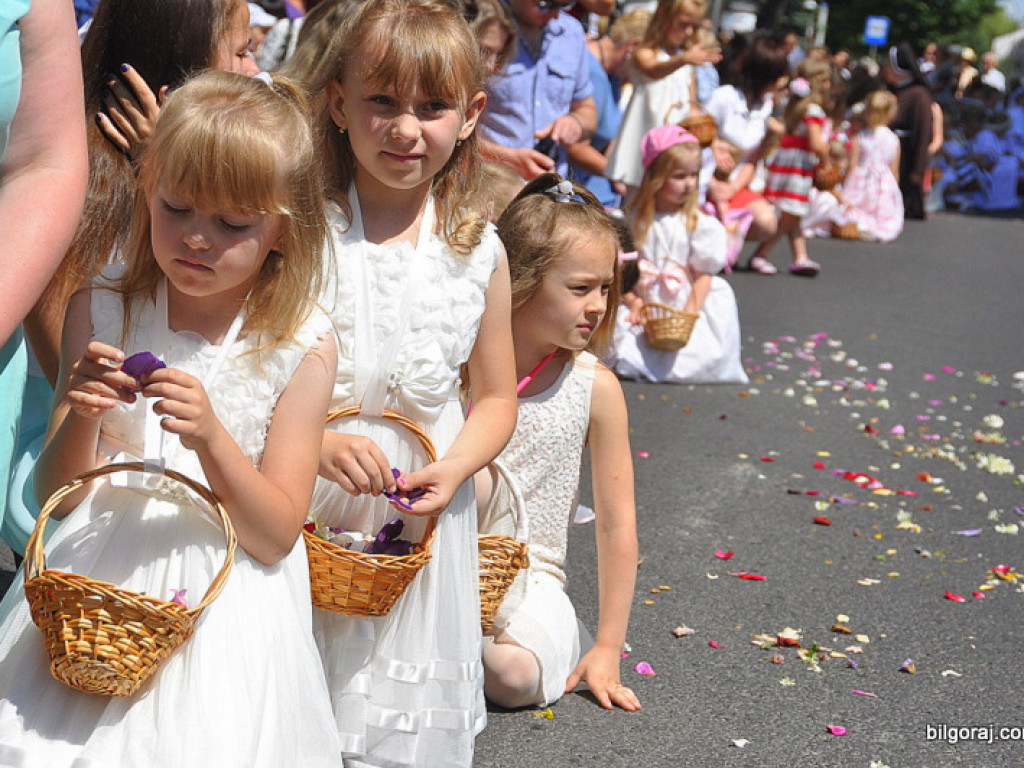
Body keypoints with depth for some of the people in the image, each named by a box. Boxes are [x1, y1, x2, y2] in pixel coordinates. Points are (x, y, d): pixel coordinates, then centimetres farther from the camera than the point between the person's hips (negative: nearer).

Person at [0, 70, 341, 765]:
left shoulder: (301, 346, -9)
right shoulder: (101, 311, -3)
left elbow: (276, 535, -11)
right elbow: (57, 494, -2)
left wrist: (210, 436, -27)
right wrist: (81, 417, -22)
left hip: (225, 596, -1)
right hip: (98, 576, 2)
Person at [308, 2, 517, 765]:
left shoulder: (478, 251, 0)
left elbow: (496, 399, 9)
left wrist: (454, 469, -9)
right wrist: (316, 442, -24)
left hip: (419, 521, 2)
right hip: (300, 510, -2)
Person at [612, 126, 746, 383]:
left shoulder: (701, 224, -4)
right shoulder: (637, 219, 4)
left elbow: (704, 274, -4)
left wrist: (689, 314, -14)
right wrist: (634, 301, -9)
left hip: (688, 304, -2)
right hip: (647, 307, 2)